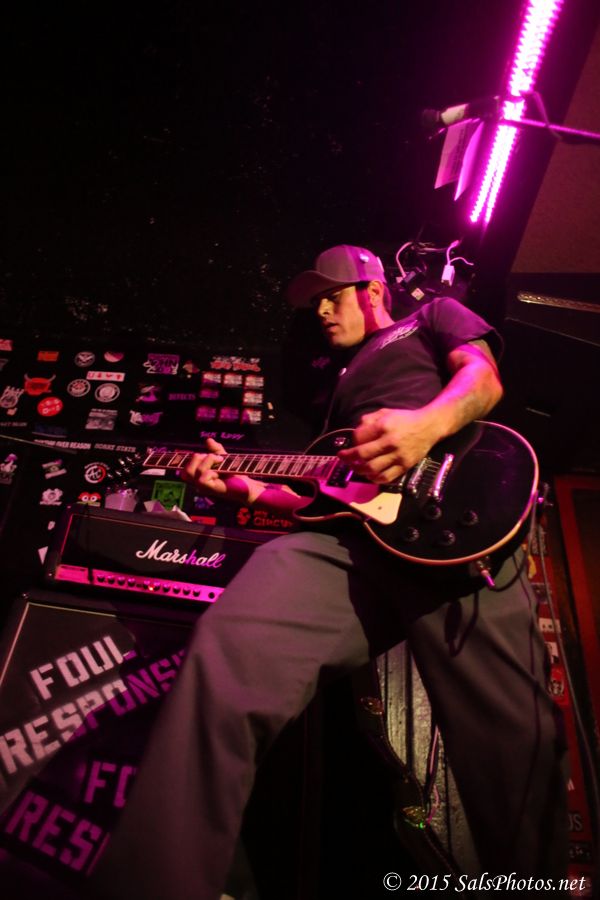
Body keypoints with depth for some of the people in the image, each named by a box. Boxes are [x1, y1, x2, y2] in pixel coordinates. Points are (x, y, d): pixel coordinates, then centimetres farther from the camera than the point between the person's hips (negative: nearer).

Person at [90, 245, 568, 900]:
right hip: (350, 535, 4)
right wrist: (244, 488, 23)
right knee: (227, 655, -23)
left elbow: (484, 378, 8)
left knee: (515, 749, -13)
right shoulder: (344, 384, 42)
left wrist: (427, 424, -14)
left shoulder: (435, 316, 30)